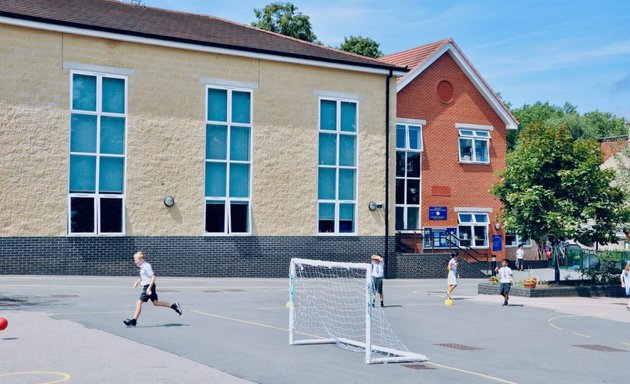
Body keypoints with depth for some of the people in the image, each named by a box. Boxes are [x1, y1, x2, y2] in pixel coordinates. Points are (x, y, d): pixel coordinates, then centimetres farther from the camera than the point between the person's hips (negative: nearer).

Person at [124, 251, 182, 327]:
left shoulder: (146, 266, -18)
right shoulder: (142, 266, 10)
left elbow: (153, 277, -22)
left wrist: (149, 288, -25)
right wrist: (138, 282, 14)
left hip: (149, 287, -10)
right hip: (146, 287, 10)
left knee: (139, 303, -9)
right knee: (155, 303, 16)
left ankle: (133, 321, -5)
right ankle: (174, 305, 21)